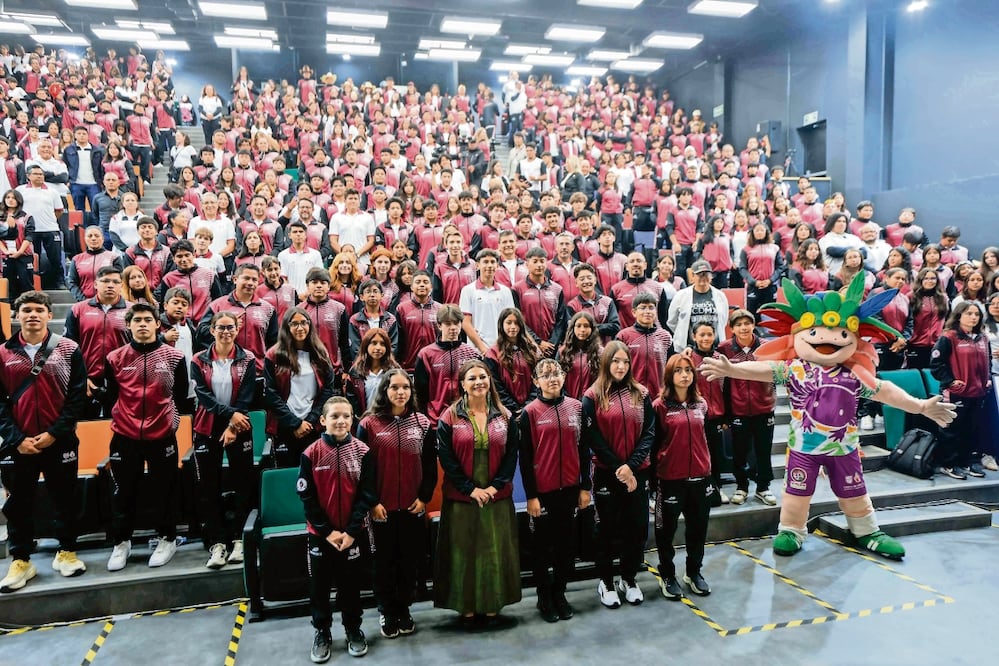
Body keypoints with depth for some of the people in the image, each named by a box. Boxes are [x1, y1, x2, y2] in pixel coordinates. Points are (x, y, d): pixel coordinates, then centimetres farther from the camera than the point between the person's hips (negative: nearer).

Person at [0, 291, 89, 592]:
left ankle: (66, 552, 23)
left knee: (65, 498, 9)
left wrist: (54, 433, -12)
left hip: (60, 440, -1)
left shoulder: (68, 349, -1)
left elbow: (78, 395, -4)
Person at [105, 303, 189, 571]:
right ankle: (121, 543, 27)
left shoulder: (174, 356, -2)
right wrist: (120, 420, 12)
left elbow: (182, 394, 9)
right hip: (124, 437, 1)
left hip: (162, 436, -1)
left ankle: (167, 539, 25)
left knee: (163, 491, 10)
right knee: (123, 493, 11)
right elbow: (110, 397, 11)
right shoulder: (115, 358, 1)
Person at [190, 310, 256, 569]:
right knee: (209, 487, 2)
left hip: (239, 429, -1)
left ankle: (238, 539, 12)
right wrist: (230, 414, -20)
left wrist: (233, 427, -16)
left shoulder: (247, 360, 1)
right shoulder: (199, 361, 3)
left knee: (243, 484, 1)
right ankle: (217, 543, 9)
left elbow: (246, 398, -6)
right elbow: (203, 395, -7)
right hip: (208, 428, 1)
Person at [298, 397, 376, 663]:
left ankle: (353, 629, 31)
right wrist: (327, 531, -12)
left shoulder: (363, 452, -8)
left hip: (353, 533, 0)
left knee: (351, 583, 12)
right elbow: (306, 496, -7)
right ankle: (322, 633, 30)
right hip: (320, 533, 0)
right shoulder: (311, 454, -9)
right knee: (319, 585, 11)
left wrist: (351, 531, -13)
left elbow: (366, 495, -6)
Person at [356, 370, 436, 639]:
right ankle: (387, 613, 26)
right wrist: (371, 502, -9)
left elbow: (431, 464, 4)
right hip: (382, 507, -2)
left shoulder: (422, 423, 3)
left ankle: (404, 610, 27)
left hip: (414, 505, 2)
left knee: (410, 560, 10)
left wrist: (424, 497, -3)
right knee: (385, 561, 9)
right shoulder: (369, 424, -4)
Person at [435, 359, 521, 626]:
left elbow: (512, 455, 2)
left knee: (495, 551, 8)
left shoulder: (504, 416, 5)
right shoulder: (450, 417, -3)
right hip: (461, 497, -2)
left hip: (498, 497, 2)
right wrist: (470, 488, -13)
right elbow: (446, 457, -7)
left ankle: (492, 606, 23)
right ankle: (467, 607, 19)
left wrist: (496, 486, -10)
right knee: (464, 551, 5)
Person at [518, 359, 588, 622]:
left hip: (569, 489, 3)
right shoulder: (530, 412, -6)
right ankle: (544, 597, 25)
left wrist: (585, 487, 5)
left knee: (565, 542, 13)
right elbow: (525, 457, -6)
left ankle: (560, 593, 29)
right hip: (543, 490, -3)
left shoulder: (576, 407, 3)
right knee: (543, 544, 9)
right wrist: (531, 495, -8)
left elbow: (582, 449, 7)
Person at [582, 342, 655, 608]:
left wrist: (631, 466, -12)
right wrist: (618, 467, -13)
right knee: (608, 528, 7)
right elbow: (592, 438, -7)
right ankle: (606, 582, 23)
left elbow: (649, 432, -1)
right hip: (606, 473, -3)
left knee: (637, 527, 8)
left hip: (637, 472, 3)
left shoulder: (641, 393, 4)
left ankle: (629, 580, 27)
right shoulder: (592, 396, -4)